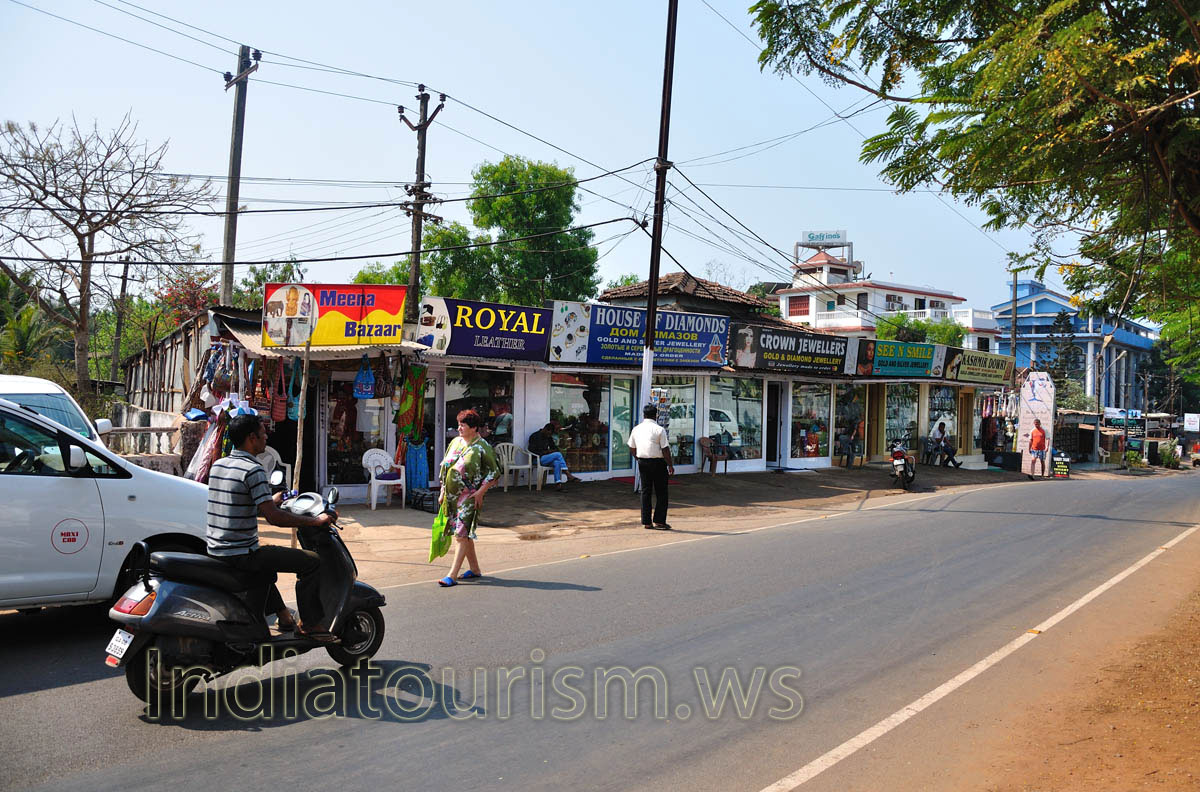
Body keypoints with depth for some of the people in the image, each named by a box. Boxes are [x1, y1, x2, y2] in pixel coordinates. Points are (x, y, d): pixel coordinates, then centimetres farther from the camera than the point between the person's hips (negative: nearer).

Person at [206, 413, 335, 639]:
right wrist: (316, 521, -13)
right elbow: (273, 517, -22)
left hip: (216, 551, 10)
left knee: (268, 553, 37)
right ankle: (309, 623, 1)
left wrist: (270, 502, 33)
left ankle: (282, 615, 35)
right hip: (241, 554, -10)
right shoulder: (253, 470, -17)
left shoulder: (218, 465, 10)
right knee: (311, 561, -7)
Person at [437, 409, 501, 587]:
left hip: (469, 497, -7)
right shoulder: (455, 442, 10)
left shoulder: (482, 447, -9)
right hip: (452, 495, 7)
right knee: (463, 533, 13)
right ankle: (475, 569, 25)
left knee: (462, 533, -10)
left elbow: (494, 473, -8)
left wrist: (480, 492, -14)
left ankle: (452, 575, -11)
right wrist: (442, 492, 13)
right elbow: (445, 467, 17)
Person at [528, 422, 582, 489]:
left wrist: (551, 451, -7)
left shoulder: (549, 437, 14)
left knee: (557, 462, -30)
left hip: (546, 458, 6)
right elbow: (532, 451, -12)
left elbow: (555, 448, 18)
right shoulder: (535, 436, -6)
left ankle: (558, 483, -42)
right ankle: (569, 475, -27)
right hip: (538, 459, -6)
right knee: (558, 454, -26)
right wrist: (546, 451, -15)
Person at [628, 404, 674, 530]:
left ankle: (646, 522, 11)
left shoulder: (636, 429, 5)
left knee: (645, 491, 11)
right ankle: (659, 521, 1)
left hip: (642, 462, 5)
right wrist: (670, 465, -4)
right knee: (661, 492, 4)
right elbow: (665, 450, -12)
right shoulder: (659, 430, -11)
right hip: (658, 462, -5)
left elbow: (633, 448, 12)